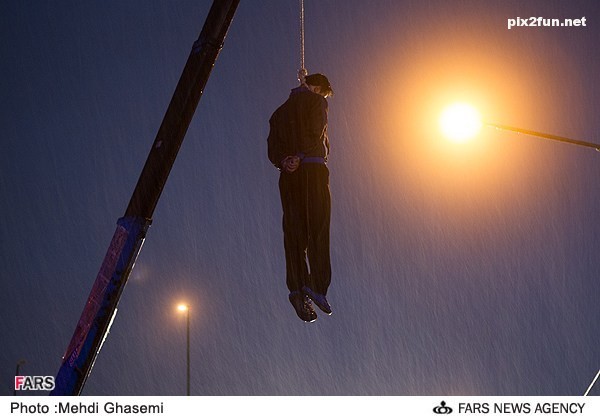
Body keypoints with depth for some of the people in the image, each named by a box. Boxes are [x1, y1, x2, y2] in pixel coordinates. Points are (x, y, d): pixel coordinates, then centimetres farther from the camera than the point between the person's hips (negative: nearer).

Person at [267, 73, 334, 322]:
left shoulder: (280, 112, 25)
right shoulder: (315, 101, 7)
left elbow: (272, 148, 11)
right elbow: (316, 132, -9)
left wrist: (283, 161, -4)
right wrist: (300, 157, -4)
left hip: (288, 175, 6)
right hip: (313, 169, -5)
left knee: (294, 232, 0)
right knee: (318, 229, -9)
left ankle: (297, 286, -13)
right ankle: (316, 285, -22)